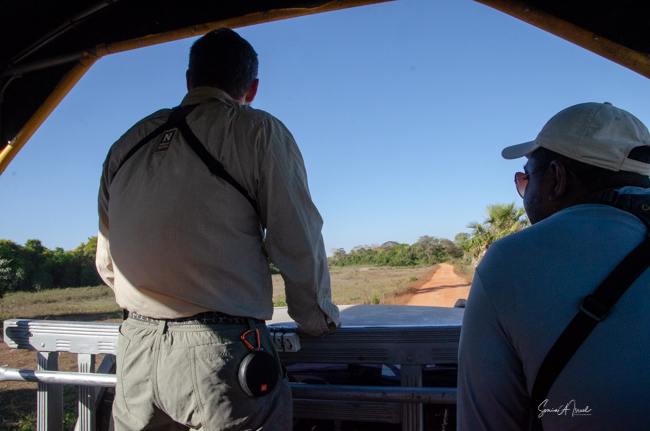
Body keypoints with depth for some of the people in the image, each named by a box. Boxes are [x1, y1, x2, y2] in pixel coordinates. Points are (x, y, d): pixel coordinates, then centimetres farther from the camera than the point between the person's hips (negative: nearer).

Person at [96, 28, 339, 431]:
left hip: (135, 349, 6)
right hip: (221, 351, -5)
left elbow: (107, 262, 18)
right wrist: (319, 319, 10)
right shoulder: (258, 131, -3)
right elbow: (298, 244, -6)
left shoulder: (126, 144, 13)